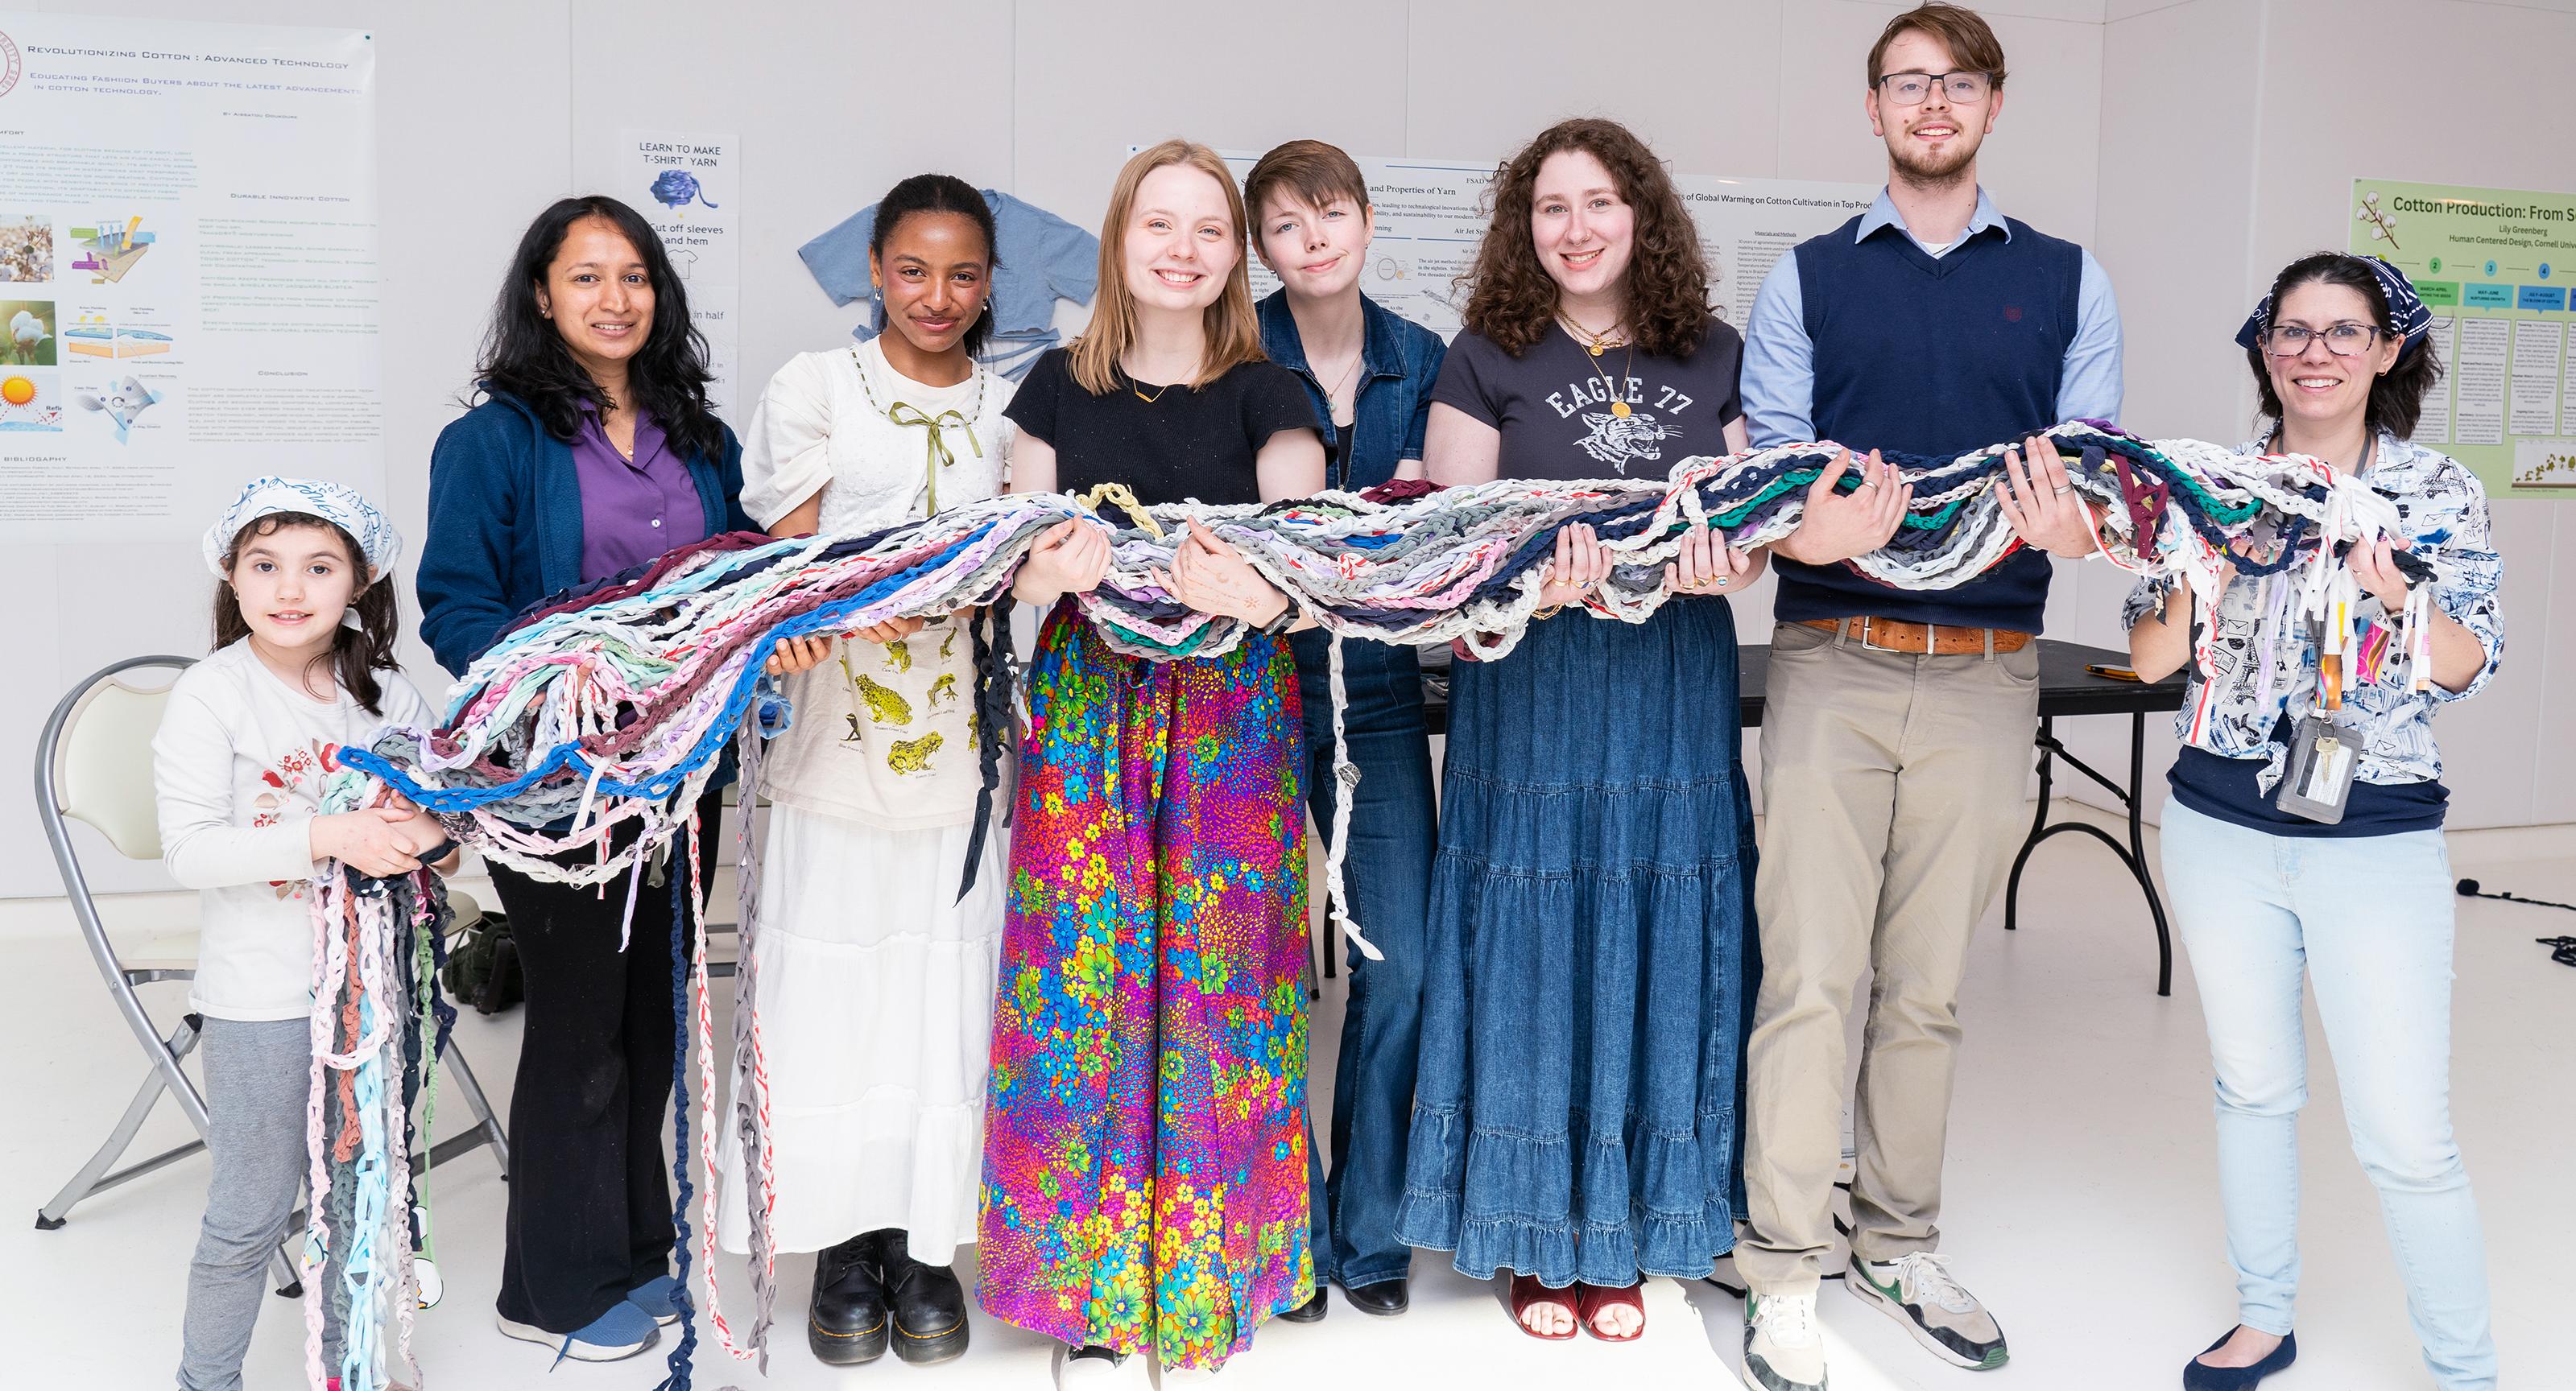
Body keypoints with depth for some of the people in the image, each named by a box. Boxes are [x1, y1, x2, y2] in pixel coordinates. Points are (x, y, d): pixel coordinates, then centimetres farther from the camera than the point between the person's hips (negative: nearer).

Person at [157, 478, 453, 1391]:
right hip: (260, 1001, -4)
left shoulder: (388, 693, 4)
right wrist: (327, 837, -27)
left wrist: (428, 832, -15)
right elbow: (189, 850, -16)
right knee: (250, 1215, 5)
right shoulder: (210, 696, -9)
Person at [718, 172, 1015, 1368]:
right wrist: (809, 620, -20)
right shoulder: (815, 386, 5)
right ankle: (846, 1248, 14)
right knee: (835, 985, 0)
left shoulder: (1012, 407, 11)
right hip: (837, 729, -1)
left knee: (945, 986, 3)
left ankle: (926, 1246, 16)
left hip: (961, 734, 2)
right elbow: (785, 558, 1)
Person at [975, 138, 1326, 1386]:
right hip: (1087, 709, 1)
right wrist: (1055, 565, -18)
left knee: (1208, 984, 2)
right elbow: (1015, 570, 6)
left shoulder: (1267, 396, 4)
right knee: (1086, 984, -1)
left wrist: (1253, 589, -30)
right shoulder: (1060, 386, 7)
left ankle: (1200, 1267, 20)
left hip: (1228, 712, 0)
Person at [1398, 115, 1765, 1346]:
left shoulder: (1714, 357, 9)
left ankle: (1625, 1233, 22)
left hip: (1674, 690, 2)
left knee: (1653, 951, 6)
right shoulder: (1487, 358, 3)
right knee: (1533, 948, 2)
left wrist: (1724, 562, -16)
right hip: (1529, 688, -2)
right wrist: (1532, 581, -23)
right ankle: (1532, 1234, 19)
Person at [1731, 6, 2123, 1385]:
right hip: (1830, 660, -1)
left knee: (1930, 985, 10)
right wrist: (1807, 532, -21)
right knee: (1810, 975, -4)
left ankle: (1900, 1244, 24)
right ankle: (1784, 1278, 5)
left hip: (1987, 673, 2)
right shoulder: (1804, 279, 9)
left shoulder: (2069, 281, 12)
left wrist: (2072, 521, -18)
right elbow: (1768, 470, 2)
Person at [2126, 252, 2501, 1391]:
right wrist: (2212, 569, -16)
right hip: (2222, 827, 3)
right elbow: (2150, 658, 2)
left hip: (2379, 842, -2)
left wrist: (2395, 594, -22)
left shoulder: (2438, 489, -1)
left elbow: (2466, 668, -5)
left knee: (2407, 1136, -3)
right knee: (2251, 1086, 15)